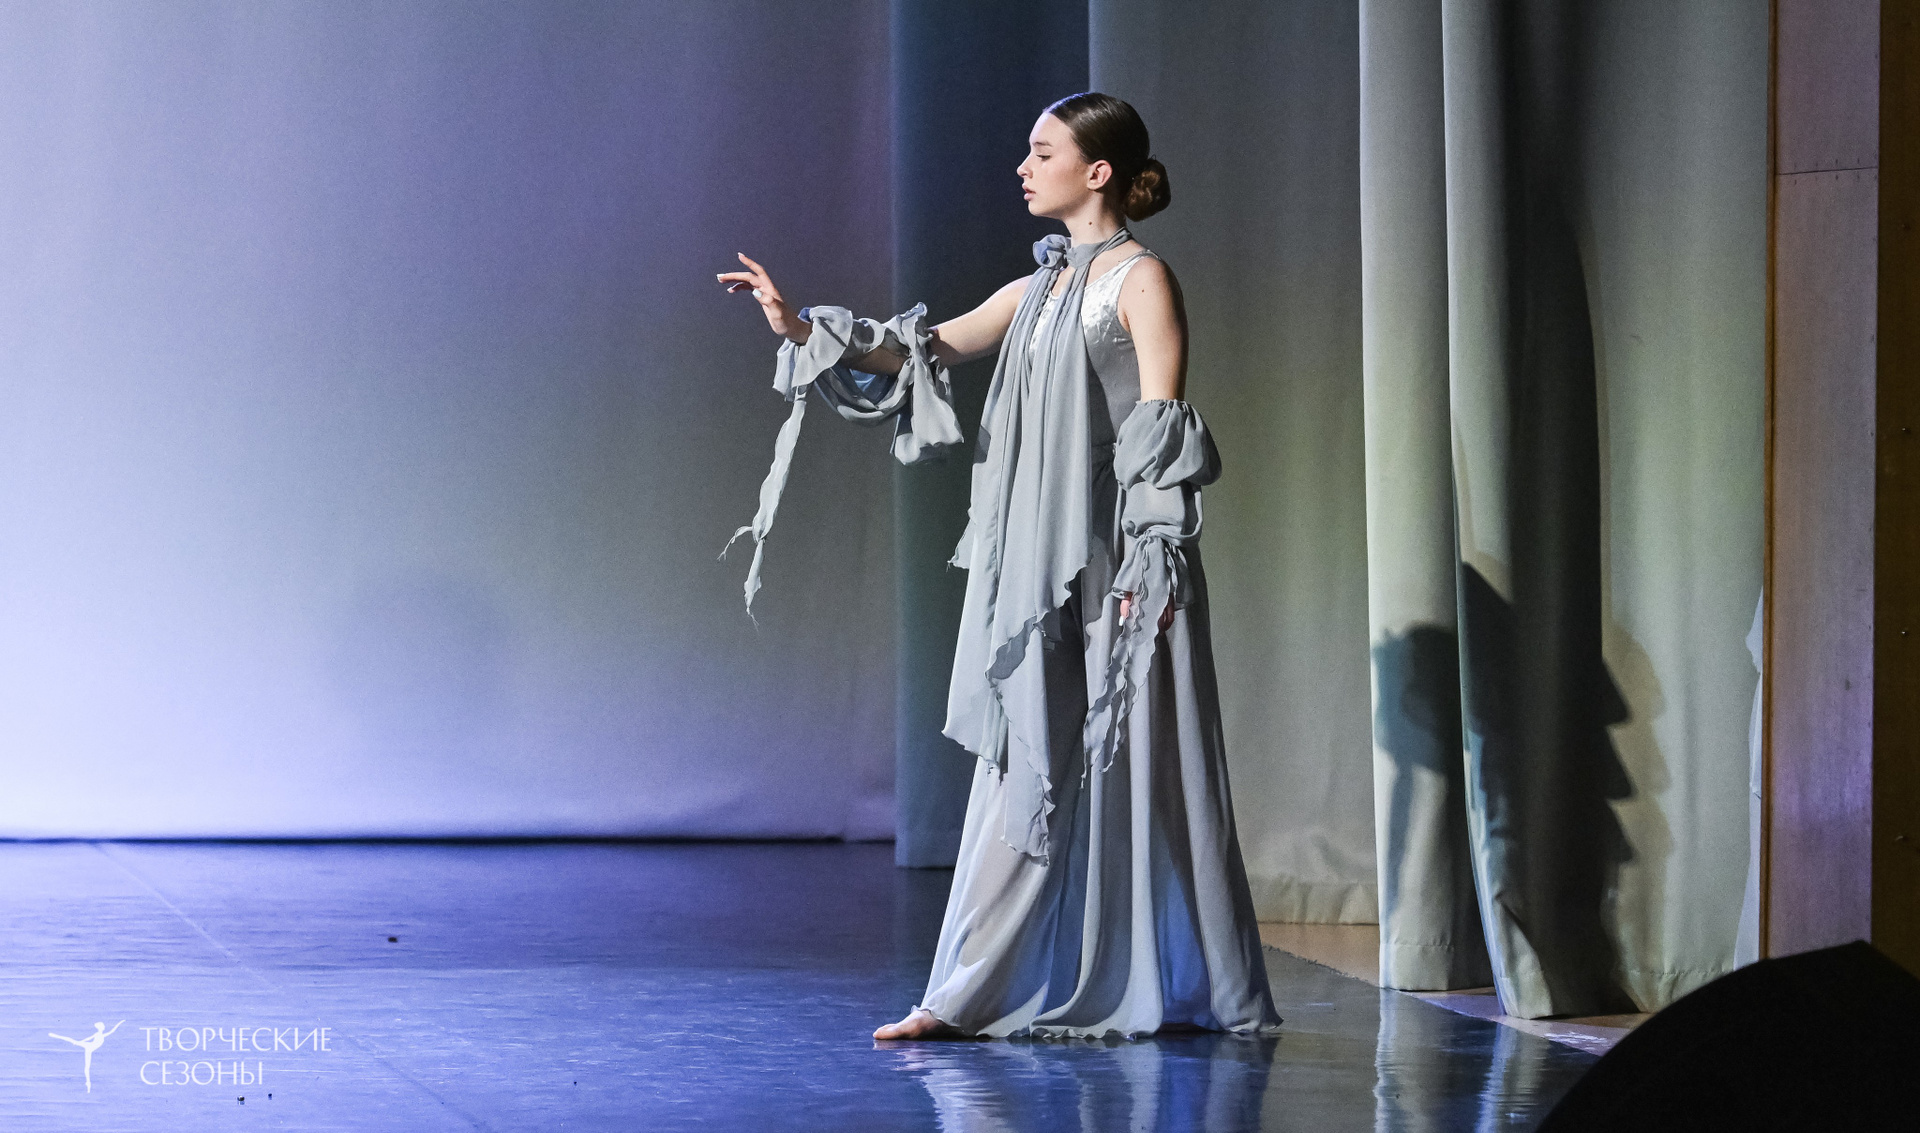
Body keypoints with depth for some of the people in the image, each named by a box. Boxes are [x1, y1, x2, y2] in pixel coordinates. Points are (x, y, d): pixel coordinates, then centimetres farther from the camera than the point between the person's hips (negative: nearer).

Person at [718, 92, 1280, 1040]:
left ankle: (1189, 991, 5)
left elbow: (1163, 434, -12)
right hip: (1038, 569, 7)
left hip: (1115, 563, -7)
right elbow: (929, 350, 15)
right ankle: (973, 995, 7)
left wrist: (1148, 570, -18)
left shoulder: (1140, 279, -5)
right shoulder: (1040, 288, 17)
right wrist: (800, 328, 4)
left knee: (1129, 769, -4)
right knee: (1029, 771, 6)